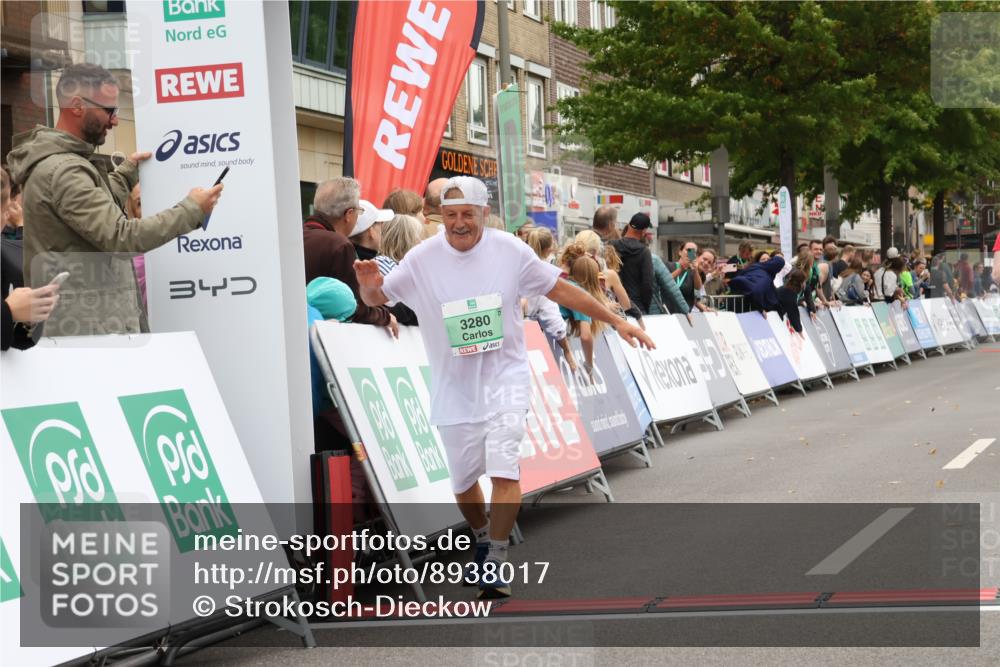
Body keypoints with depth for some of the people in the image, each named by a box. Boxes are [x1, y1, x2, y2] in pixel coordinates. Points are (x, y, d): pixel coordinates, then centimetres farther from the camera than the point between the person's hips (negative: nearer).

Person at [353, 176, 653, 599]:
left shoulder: (510, 250, -5)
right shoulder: (422, 259, -6)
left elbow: (561, 290, 4)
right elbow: (376, 299, 1)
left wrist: (616, 321, 3)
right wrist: (369, 286, -24)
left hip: (505, 378, -1)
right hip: (454, 390, 1)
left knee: (504, 470, -18)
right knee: (463, 481, 10)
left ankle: (496, 563, -5)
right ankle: (483, 541, 39)